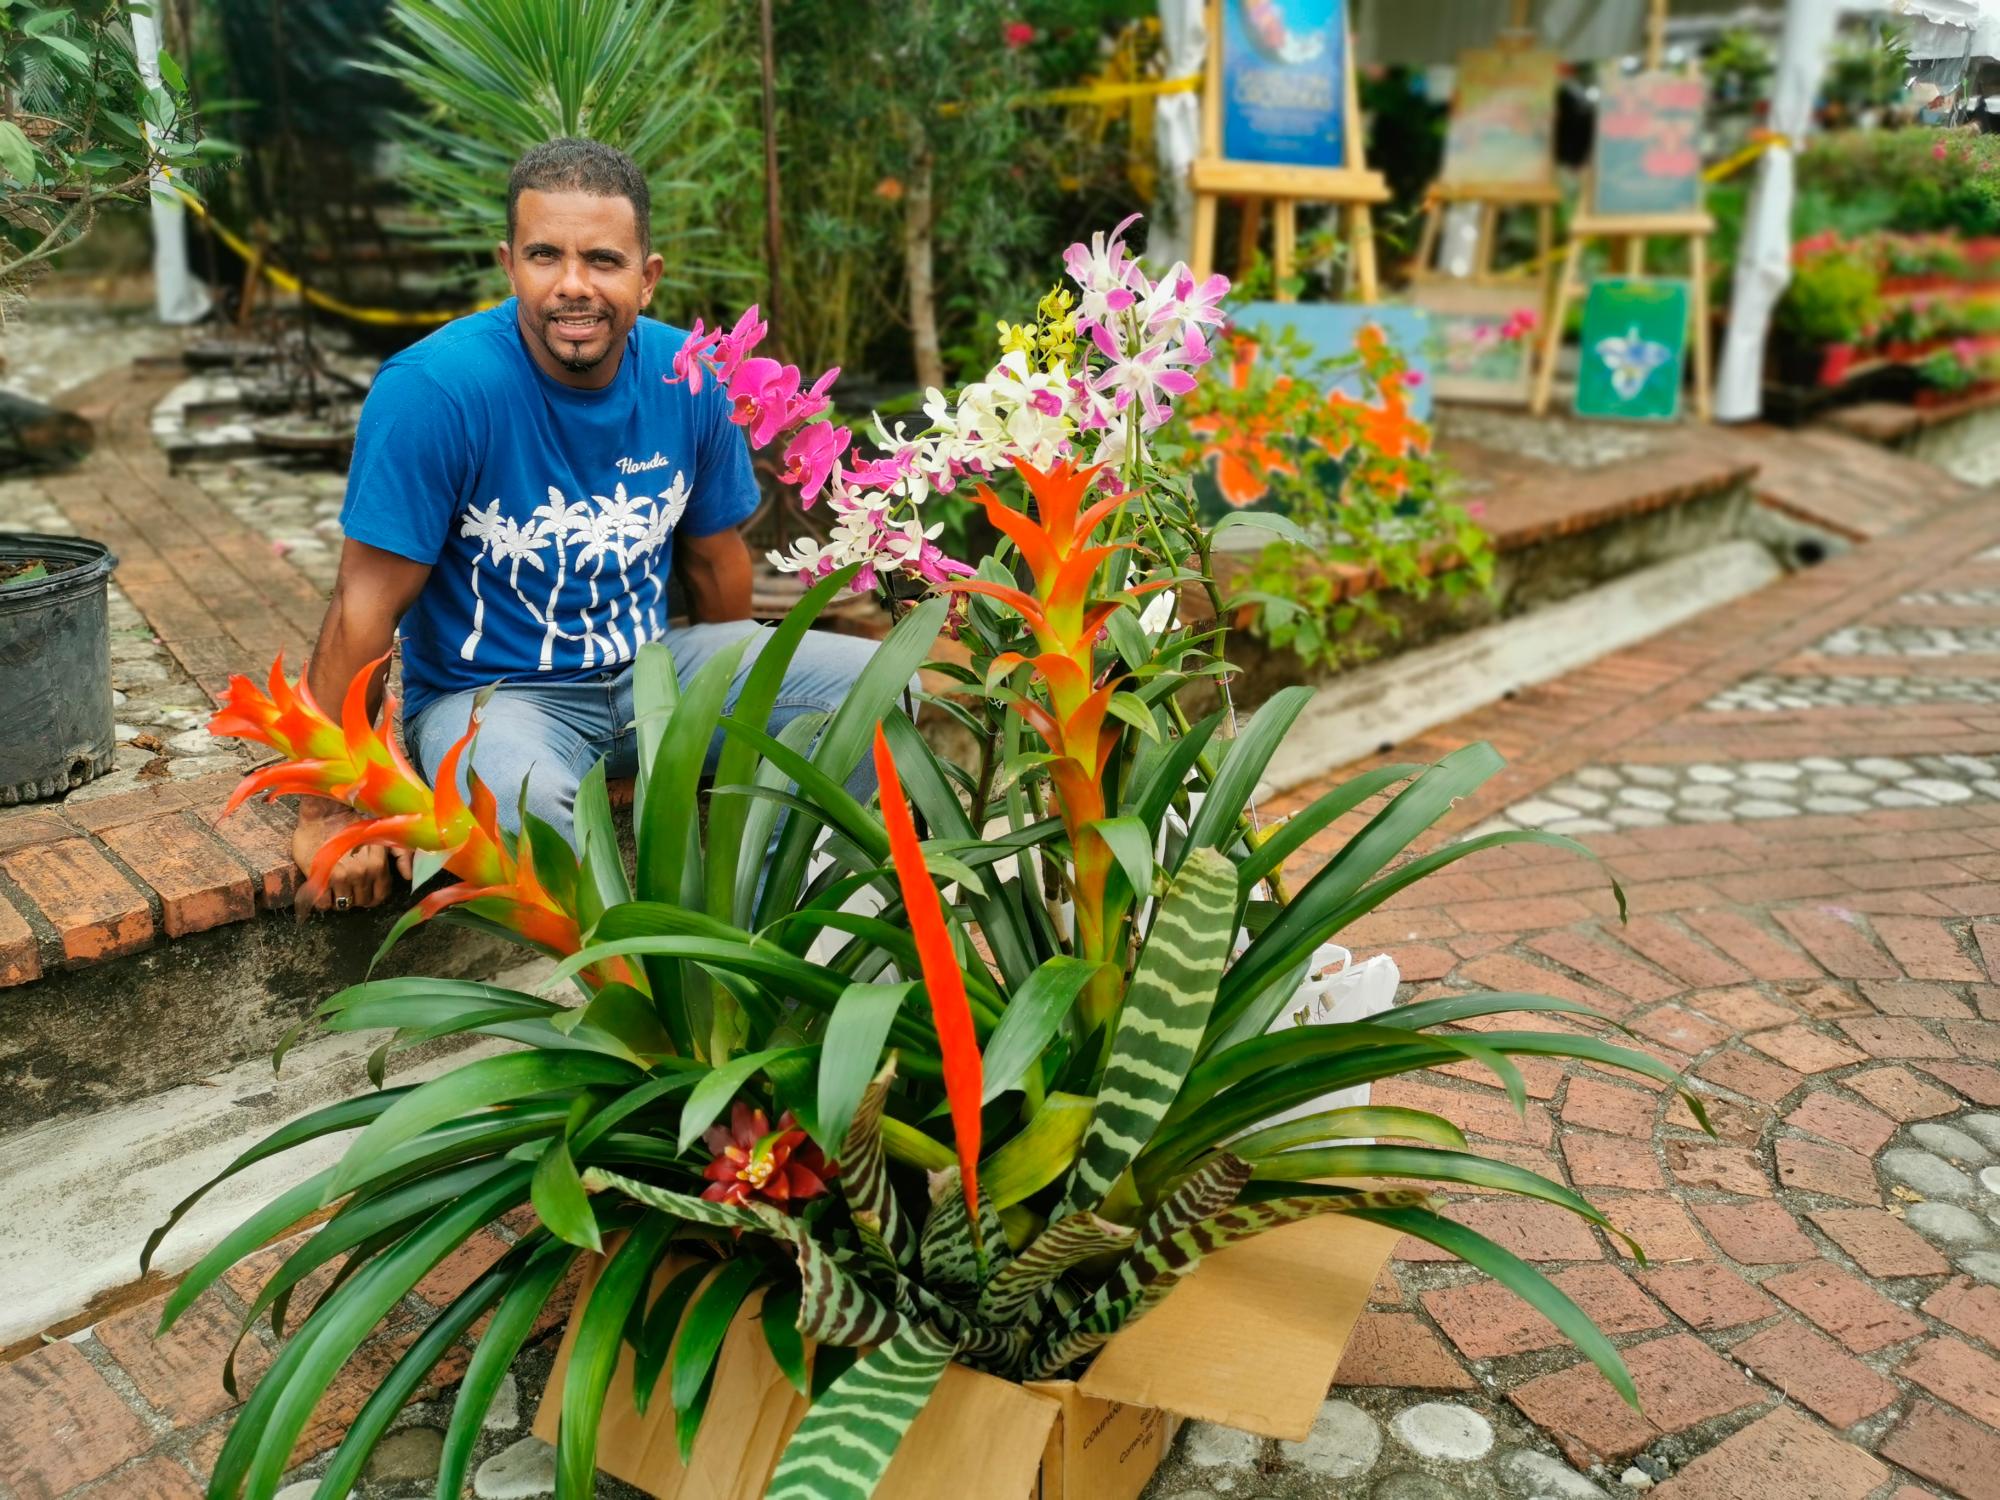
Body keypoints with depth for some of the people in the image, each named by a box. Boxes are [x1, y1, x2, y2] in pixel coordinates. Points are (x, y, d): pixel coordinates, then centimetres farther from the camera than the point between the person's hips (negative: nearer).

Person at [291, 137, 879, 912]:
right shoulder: (434, 389, -20)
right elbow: (367, 605, -18)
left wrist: (736, 699, 21)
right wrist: (327, 812, -16)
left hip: (653, 665, 5)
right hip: (487, 692, -5)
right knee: (525, 800, -40)